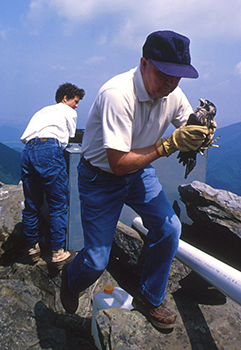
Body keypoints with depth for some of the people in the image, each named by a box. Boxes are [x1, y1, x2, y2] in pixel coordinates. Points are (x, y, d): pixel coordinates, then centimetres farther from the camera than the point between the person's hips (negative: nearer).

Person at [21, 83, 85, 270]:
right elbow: (70, 138, 25)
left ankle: (33, 248, 24)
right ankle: (58, 253, 1)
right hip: (49, 151, -6)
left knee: (32, 205, 13)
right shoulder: (69, 112, 19)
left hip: (28, 151, 6)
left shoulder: (43, 111, 35)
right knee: (59, 205, -1)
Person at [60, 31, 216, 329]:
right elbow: (118, 163, -32)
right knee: (96, 260, -3)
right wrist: (168, 144, -35)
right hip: (101, 177, -5)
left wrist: (201, 133, -22)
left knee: (169, 228, -9)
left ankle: (149, 299, 18)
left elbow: (188, 132, 2)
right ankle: (70, 279, 37)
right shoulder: (118, 94, -31)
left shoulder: (173, 94, -10)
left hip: (139, 172, 6)